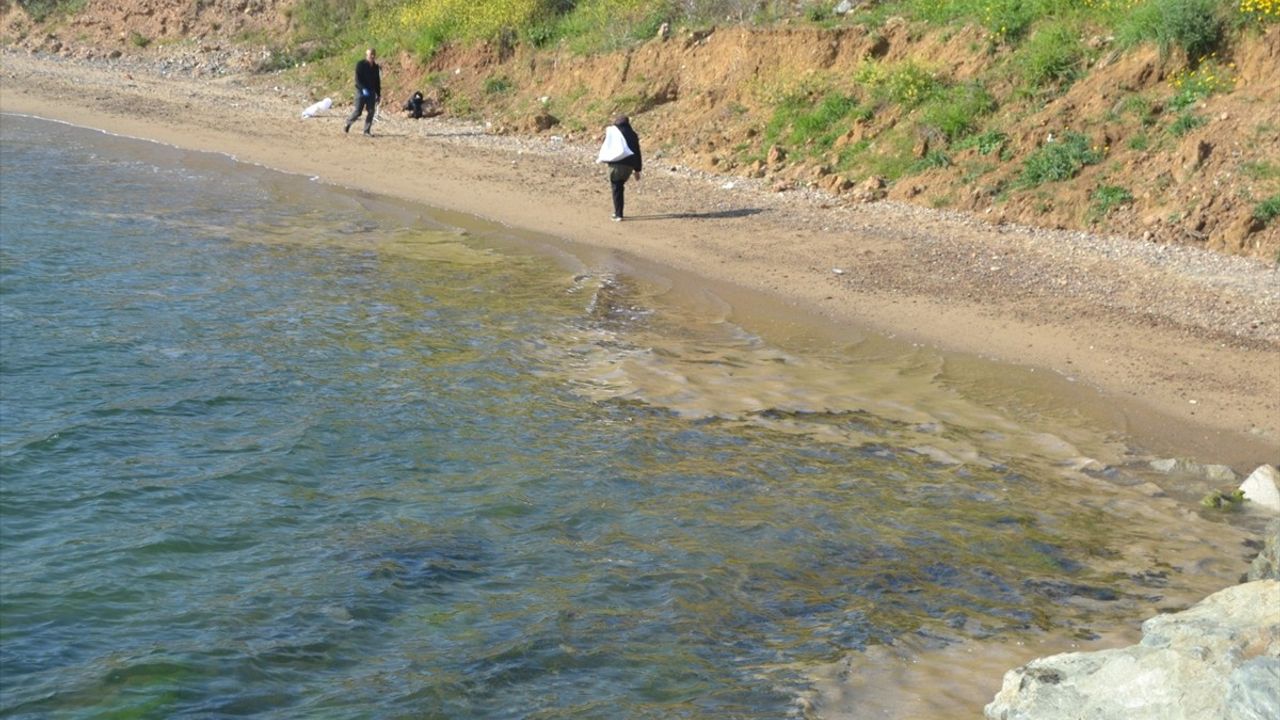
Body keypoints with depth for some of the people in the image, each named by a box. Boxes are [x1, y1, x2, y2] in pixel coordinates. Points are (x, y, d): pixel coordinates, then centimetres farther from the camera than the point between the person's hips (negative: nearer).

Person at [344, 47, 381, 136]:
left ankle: (367, 130, 4)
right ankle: (348, 124, 18)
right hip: (361, 91, -5)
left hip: (371, 92, 5)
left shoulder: (376, 67, 10)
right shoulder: (360, 65, -6)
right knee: (358, 111, -5)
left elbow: (377, 82, 16)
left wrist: (378, 94, 13)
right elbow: (357, 79, -14)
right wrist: (363, 88, -26)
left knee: (371, 112, -3)